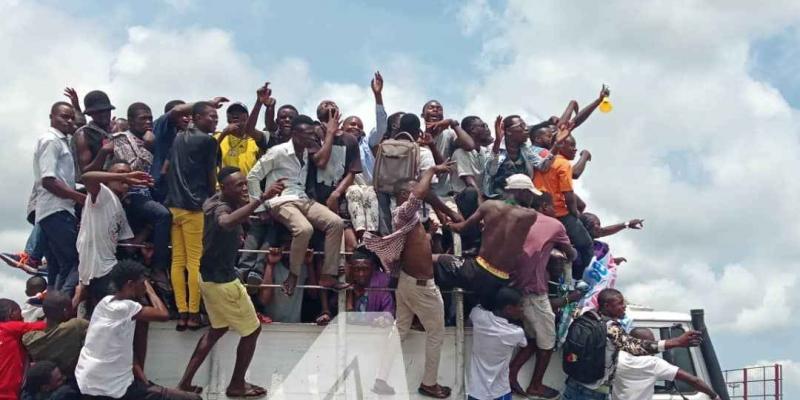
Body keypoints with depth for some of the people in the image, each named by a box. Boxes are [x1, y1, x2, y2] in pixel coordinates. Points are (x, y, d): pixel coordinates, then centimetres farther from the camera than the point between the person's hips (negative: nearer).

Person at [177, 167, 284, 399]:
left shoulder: (218, 201, 2)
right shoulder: (221, 208, -27)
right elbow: (226, 222, -56)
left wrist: (247, 204, 7)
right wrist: (261, 199, -63)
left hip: (211, 276, 10)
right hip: (221, 280, -10)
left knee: (218, 328, 26)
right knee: (252, 330, 8)